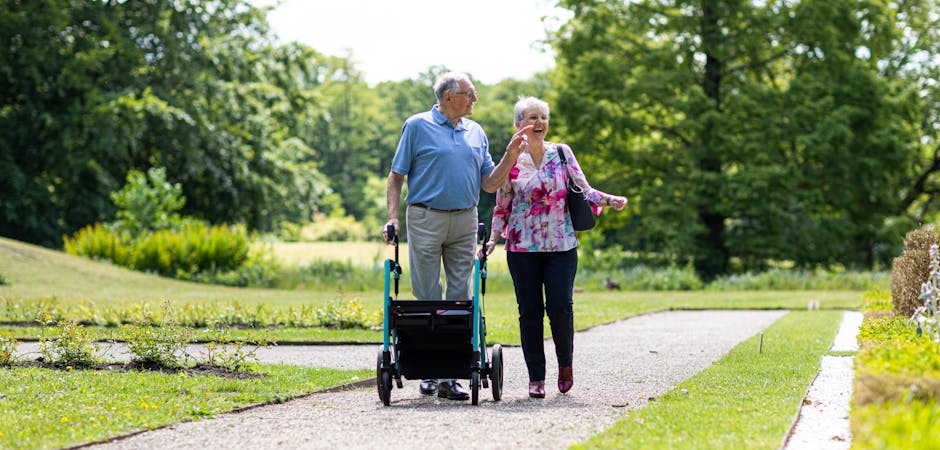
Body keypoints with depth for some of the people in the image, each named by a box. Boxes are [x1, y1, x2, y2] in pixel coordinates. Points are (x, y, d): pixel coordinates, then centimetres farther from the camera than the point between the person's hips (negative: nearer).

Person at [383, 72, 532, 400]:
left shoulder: (475, 132, 14)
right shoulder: (418, 126, 1)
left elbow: (489, 184, 13)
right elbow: (396, 176, 1)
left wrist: (511, 156, 0)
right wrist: (392, 217, -9)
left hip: (465, 223, 4)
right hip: (426, 220, -4)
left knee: (460, 298, 1)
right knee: (427, 298, -1)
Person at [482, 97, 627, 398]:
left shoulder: (562, 153, 5)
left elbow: (583, 189, 5)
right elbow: (502, 206, 9)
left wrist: (609, 200, -13)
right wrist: (493, 238, -2)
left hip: (561, 245, 0)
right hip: (522, 247, 0)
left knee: (560, 308, -10)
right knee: (530, 312, 0)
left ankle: (565, 363, 15)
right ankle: (536, 377, 7)